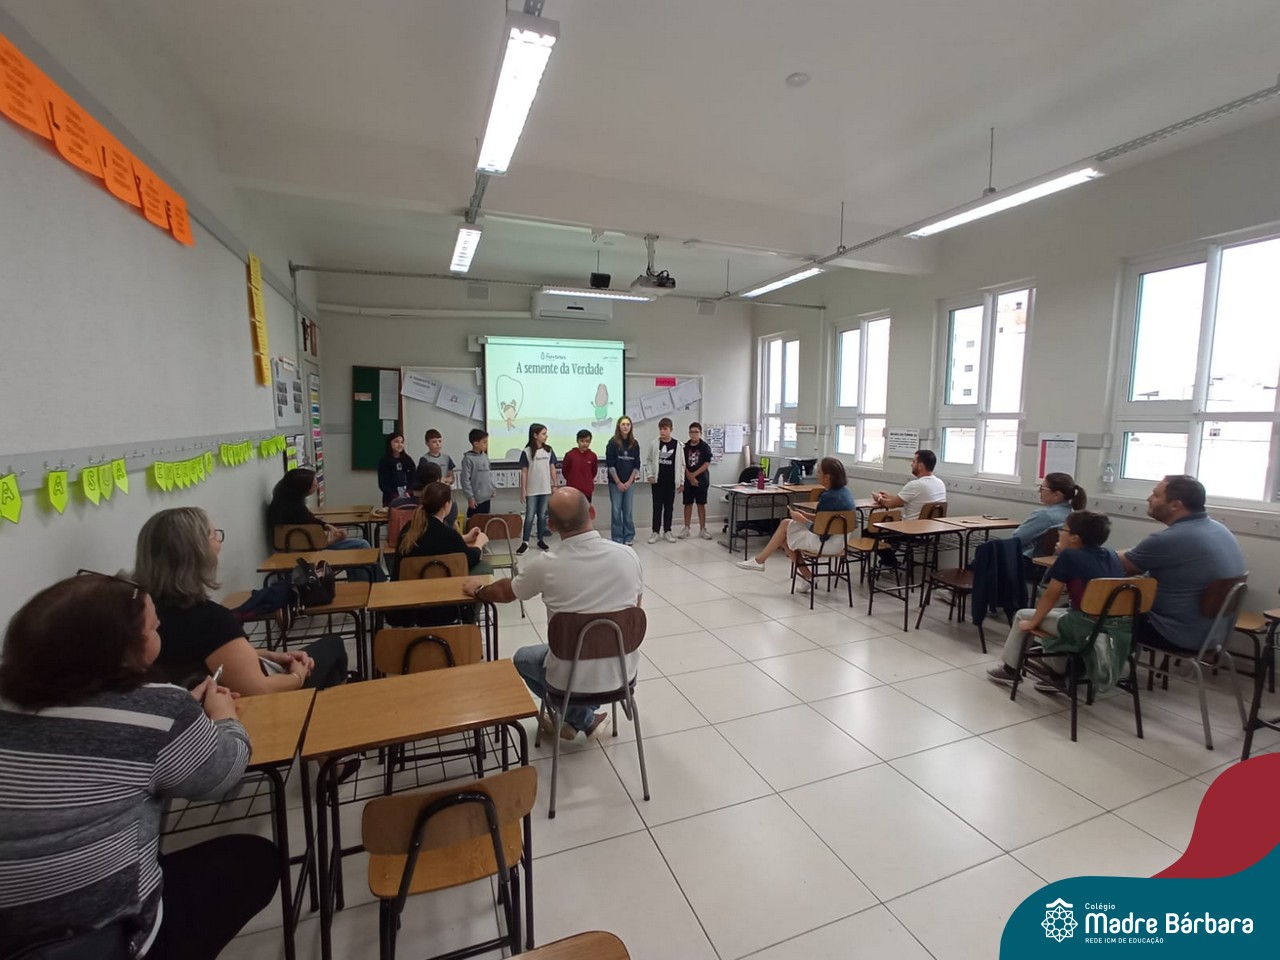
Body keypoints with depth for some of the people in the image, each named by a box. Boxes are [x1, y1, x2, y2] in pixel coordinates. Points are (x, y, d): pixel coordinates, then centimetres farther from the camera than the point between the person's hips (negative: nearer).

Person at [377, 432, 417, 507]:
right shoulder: (384, 461, 1)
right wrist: (395, 496, -17)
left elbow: (413, 480, 7)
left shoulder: (408, 460, 9)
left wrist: (409, 493, -12)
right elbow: (382, 484, -4)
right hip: (391, 500, -2)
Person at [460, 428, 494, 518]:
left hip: (487, 497, 7)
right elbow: (465, 479, -14)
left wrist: (492, 488, 14)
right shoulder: (468, 458, -13)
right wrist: (470, 497, -15)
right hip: (476, 498, -7)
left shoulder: (485, 456, 7)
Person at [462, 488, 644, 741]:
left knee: (522, 658, 28)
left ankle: (584, 720, 25)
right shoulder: (627, 555, -13)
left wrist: (477, 589, 25)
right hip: (623, 672, 3)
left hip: (574, 678, -3)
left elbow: (504, 592, 2)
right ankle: (574, 718, 37)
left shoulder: (545, 565, -19)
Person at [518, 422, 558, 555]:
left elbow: (552, 469, 7)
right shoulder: (526, 452, -8)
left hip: (545, 489, 3)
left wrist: (555, 485, 6)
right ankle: (525, 542, 8)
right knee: (529, 516, 1)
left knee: (542, 515, 11)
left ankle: (541, 540, 21)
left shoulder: (549, 450, 2)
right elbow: (524, 472, -6)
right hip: (532, 490, -3)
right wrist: (523, 490, -7)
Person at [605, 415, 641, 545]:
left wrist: (629, 481, -4)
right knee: (616, 510, 1)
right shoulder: (613, 443, -6)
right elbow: (610, 465, -8)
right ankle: (617, 538, 11)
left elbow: (636, 465, 4)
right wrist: (618, 482, -10)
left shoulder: (634, 444, 4)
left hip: (630, 482, 2)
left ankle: (629, 537, 16)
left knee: (628, 510, 6)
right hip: (615, 482, -2)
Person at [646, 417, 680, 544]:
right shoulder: (654, 443, -1)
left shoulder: (677, 444, -3)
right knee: (657, 505, 5)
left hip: (671, 480, 0)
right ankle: (655, 531, 11)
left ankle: (667, 531, 18)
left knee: (669, 506, 8)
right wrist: (650, 475, -3)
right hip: (657, 480, 0)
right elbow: (648, 460, 7)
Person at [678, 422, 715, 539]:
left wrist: (694, 474, -12)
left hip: (702, 480, -1)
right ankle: (686, 528, 16)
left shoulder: (705, 446, -3)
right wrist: (690, 477, -11)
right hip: (688, 480, 2)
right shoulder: (685, 447, 2)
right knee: (688, 504, 7)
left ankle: (703, 529, 10)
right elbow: (683, 464, -1)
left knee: (701, 504, 4)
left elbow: (707, 464, -8)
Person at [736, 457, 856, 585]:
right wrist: (806, 516, 7)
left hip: (828, 542, -9)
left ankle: (759, 560, 13)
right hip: (839, 538, 9)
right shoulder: (844, 491, 5)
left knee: (785, 526, -1)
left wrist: (801, 519, -6)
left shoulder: (829, 497, -25)